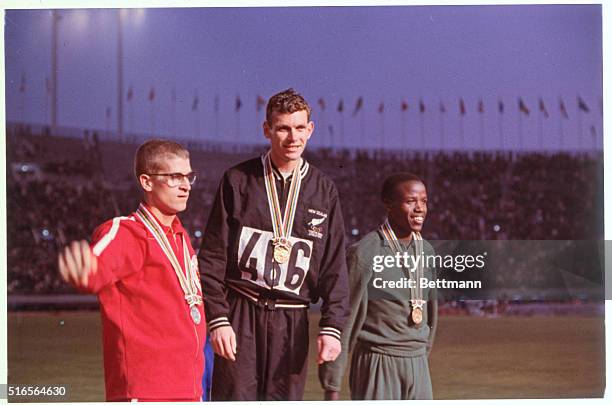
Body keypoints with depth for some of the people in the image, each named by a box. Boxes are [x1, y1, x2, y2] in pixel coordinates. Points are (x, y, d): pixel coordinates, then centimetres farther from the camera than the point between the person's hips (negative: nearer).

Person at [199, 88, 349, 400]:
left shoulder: (324, 191, 8)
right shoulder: (238, 181, 3)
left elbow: (334, 267, 6)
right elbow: (212, 257, 2)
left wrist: (332, 326, -4)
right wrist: (217, 319, -7)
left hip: (292, 321, 2)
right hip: (240, 315, -2)